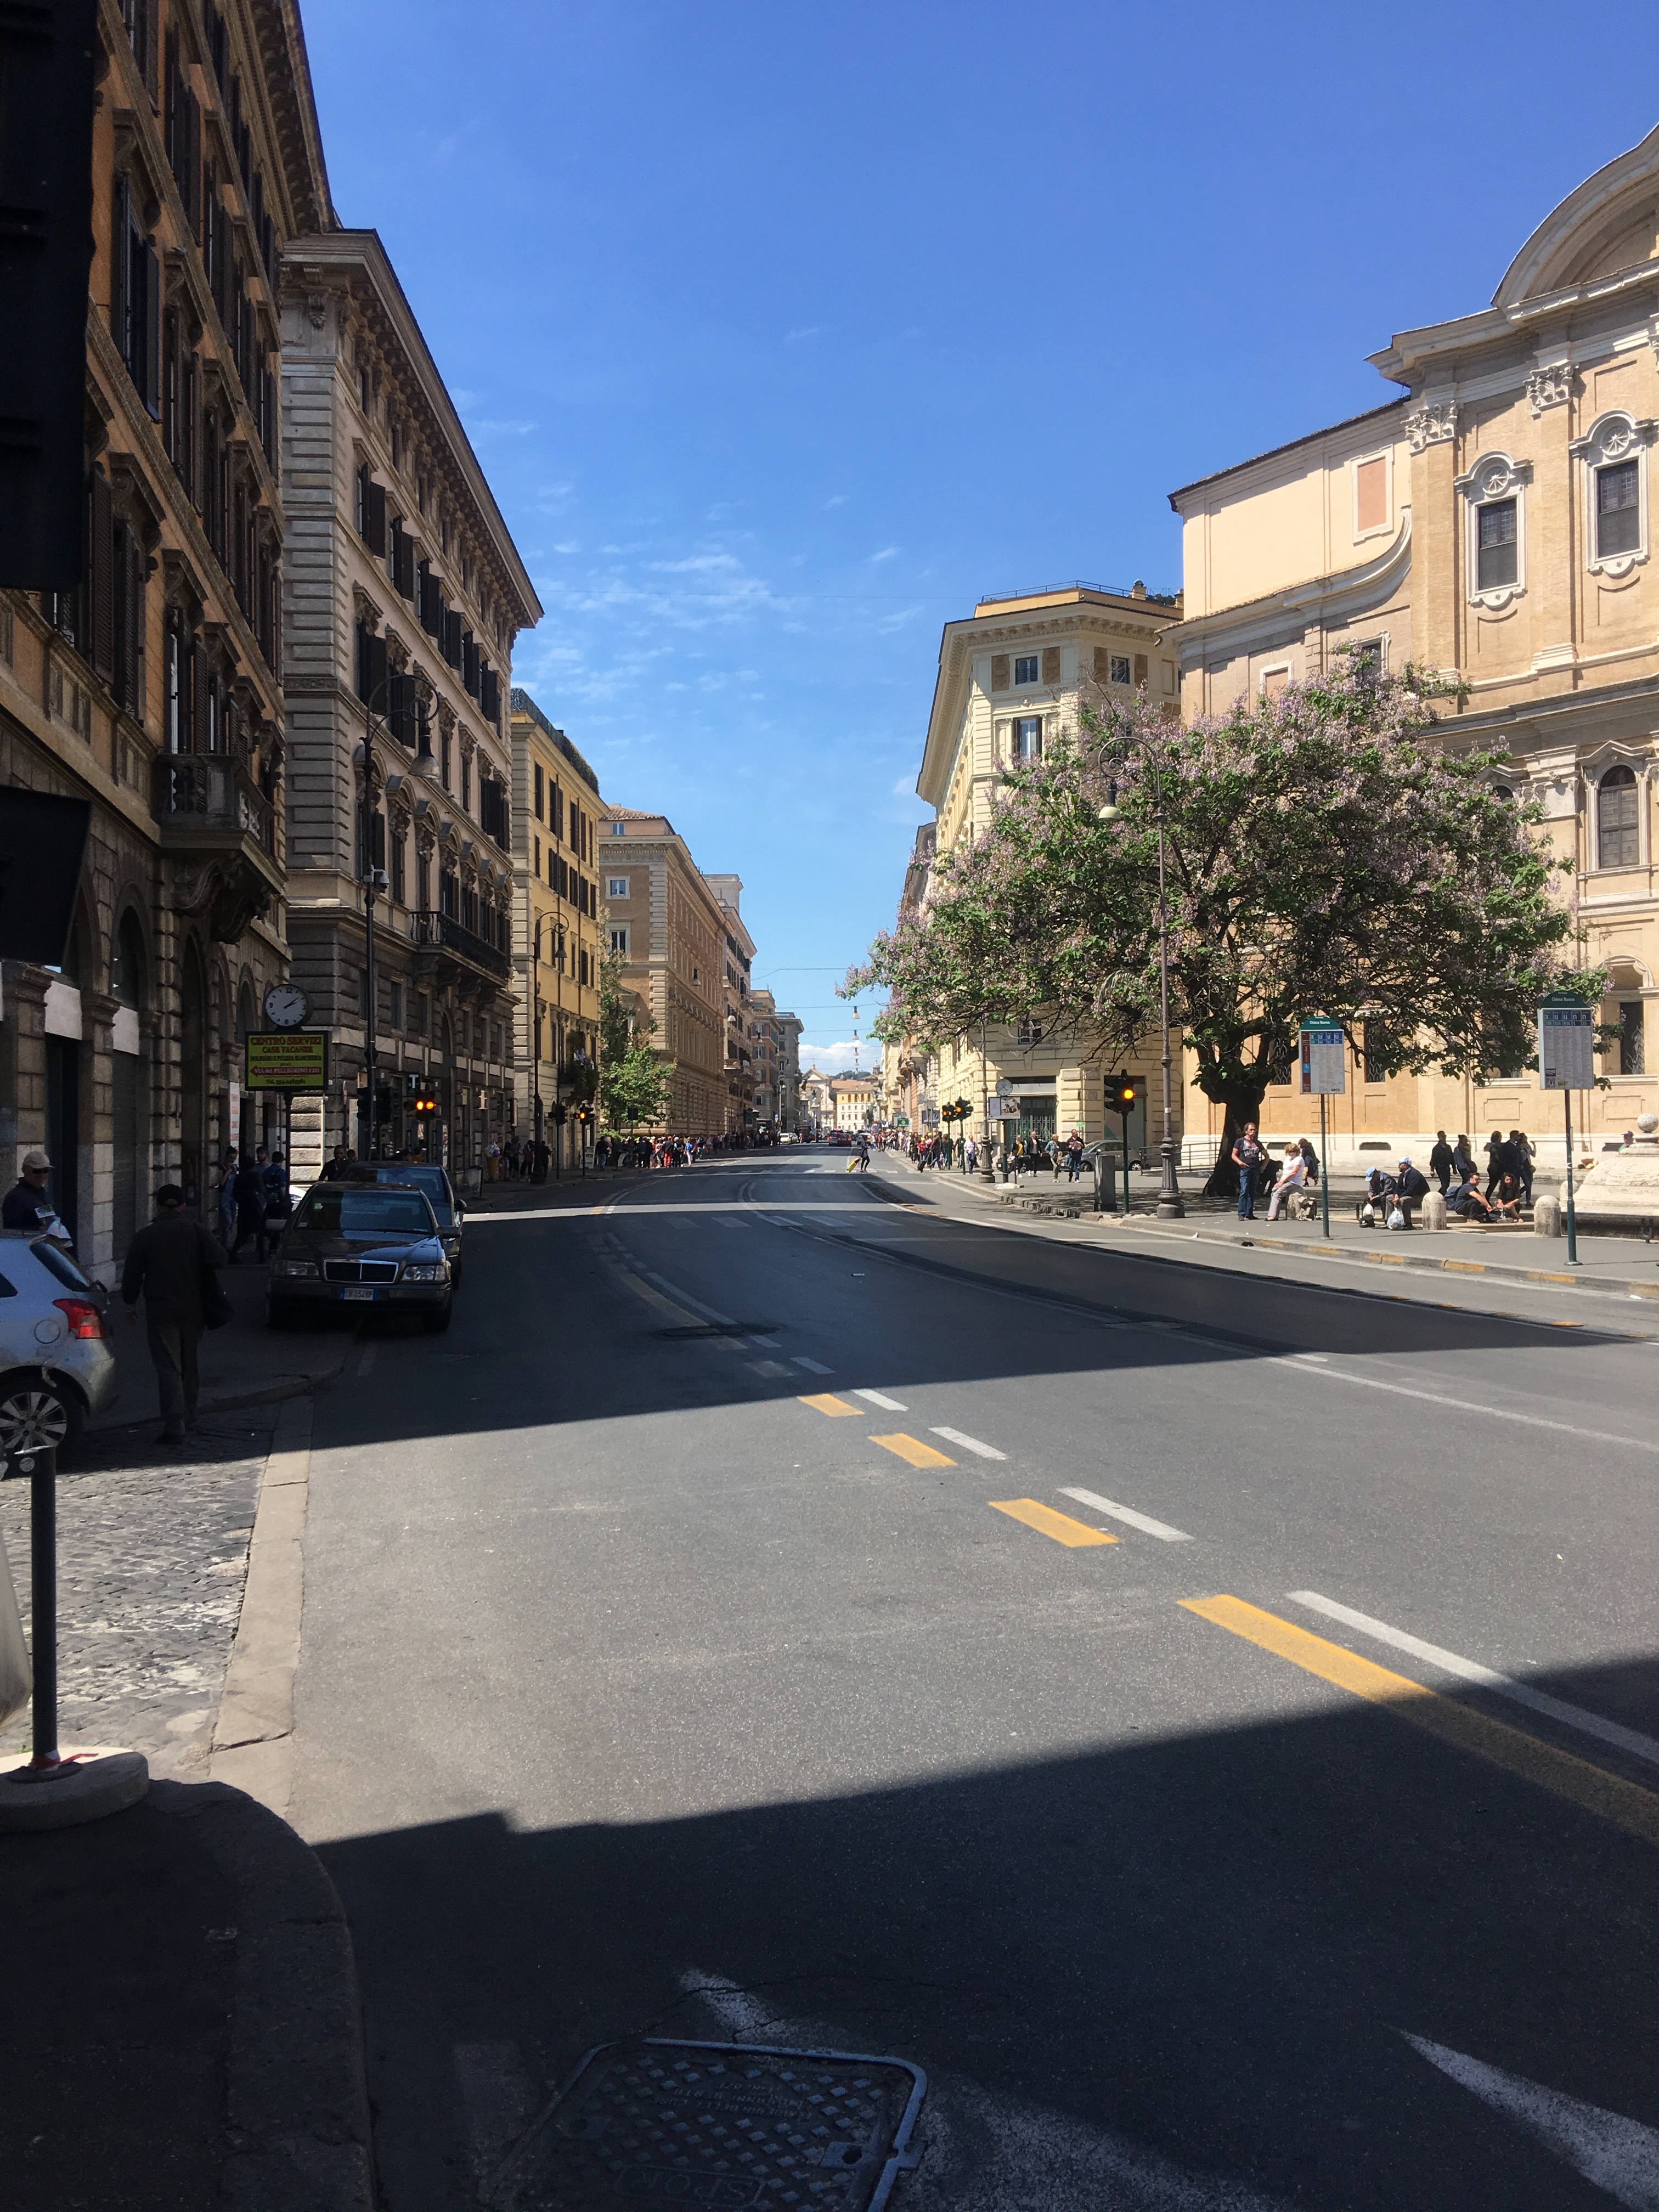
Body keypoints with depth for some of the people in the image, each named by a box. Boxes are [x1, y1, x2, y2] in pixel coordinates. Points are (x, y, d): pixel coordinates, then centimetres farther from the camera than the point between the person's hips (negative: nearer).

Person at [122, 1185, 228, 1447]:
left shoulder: (144, 1236, -2)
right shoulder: (196, 1229, -1)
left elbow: (132, 1276, 3)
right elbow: (219, 1258, -9)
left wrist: (130, 1305, 18)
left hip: (160, 1312, -2)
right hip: (193, 1309, 2)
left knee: (168, 1368, -3)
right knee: (190, 1364, 18)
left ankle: (174, 1427, -10)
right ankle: (188, 1417, 29)